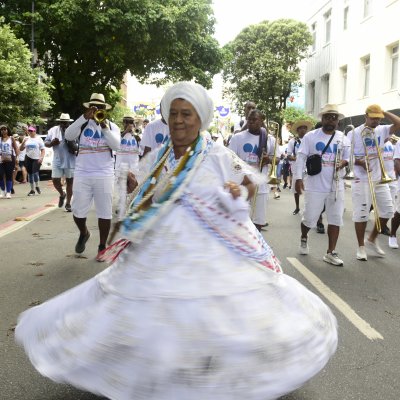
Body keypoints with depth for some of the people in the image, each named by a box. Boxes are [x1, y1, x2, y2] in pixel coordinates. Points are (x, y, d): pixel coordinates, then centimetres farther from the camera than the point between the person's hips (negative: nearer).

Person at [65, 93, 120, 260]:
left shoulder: (112, 126, 7)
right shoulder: (82, 124, 7)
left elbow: (116, 145, -10)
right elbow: (68, 136, -12)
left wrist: (104, 125, -19)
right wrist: (84, 117, -19)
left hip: (104, 175, -1)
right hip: (82, 174, 1)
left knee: (104, 212, 1)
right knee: (78, 210, 3)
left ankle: (102, 246, 13)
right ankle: (83, 233, 33)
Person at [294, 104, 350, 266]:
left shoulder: (343, 139, 7)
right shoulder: (310, 136, -3)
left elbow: (349, 158, 13)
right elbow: (301, 158, -6)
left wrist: (344, 162, -11)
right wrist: (298, 178, -15)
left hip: (336, 186, 3)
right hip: (315, 186, -3)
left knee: (335, 219, 2)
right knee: (309, 218, 4)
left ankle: (330, 253, 11)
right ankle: (304, 238, 36)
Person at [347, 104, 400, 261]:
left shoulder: (382, 130, 7)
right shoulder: (354, 133, -6)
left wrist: (384, 112, -4)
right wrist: (360, 162, -19)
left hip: (380, 178, 6)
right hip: (362, 180, -5)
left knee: (387, 211, 8)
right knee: (361, 213, -3)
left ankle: (371, 239, 25)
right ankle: (361, 247, 10)